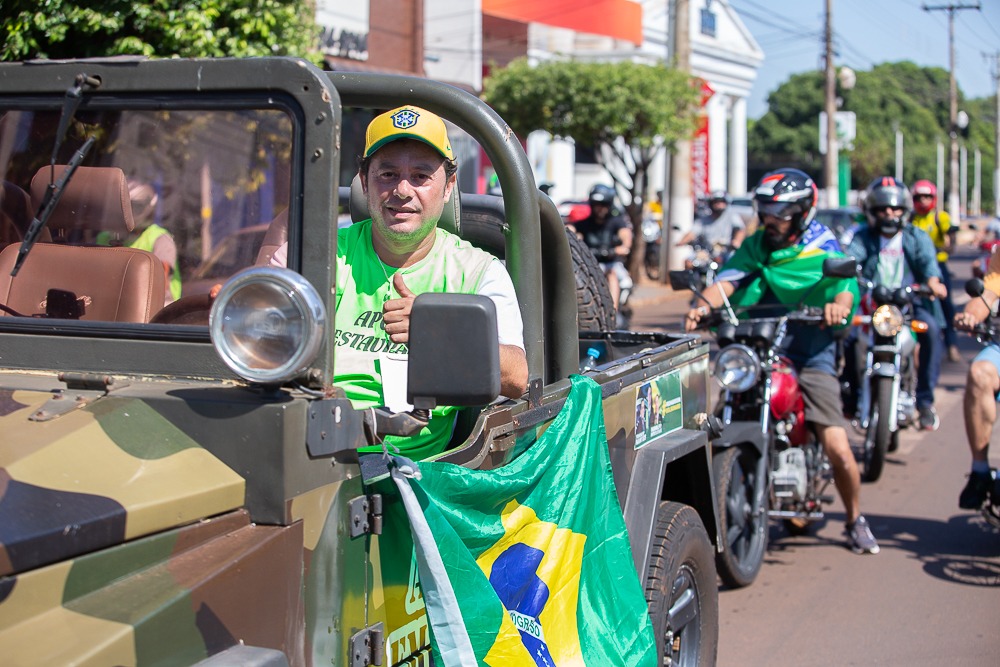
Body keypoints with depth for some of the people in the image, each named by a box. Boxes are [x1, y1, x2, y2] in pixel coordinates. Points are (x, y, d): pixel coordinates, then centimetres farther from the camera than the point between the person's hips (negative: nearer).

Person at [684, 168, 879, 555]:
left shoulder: (825, 252, 5)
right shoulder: (754, 247, 12)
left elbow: (846, 288, -12)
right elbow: (727, 280, -4)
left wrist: (839, 305, -37)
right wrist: (704, 305, -25)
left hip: (809, 358, -2)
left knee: (839, 451, -8)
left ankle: (855, 520, 18)